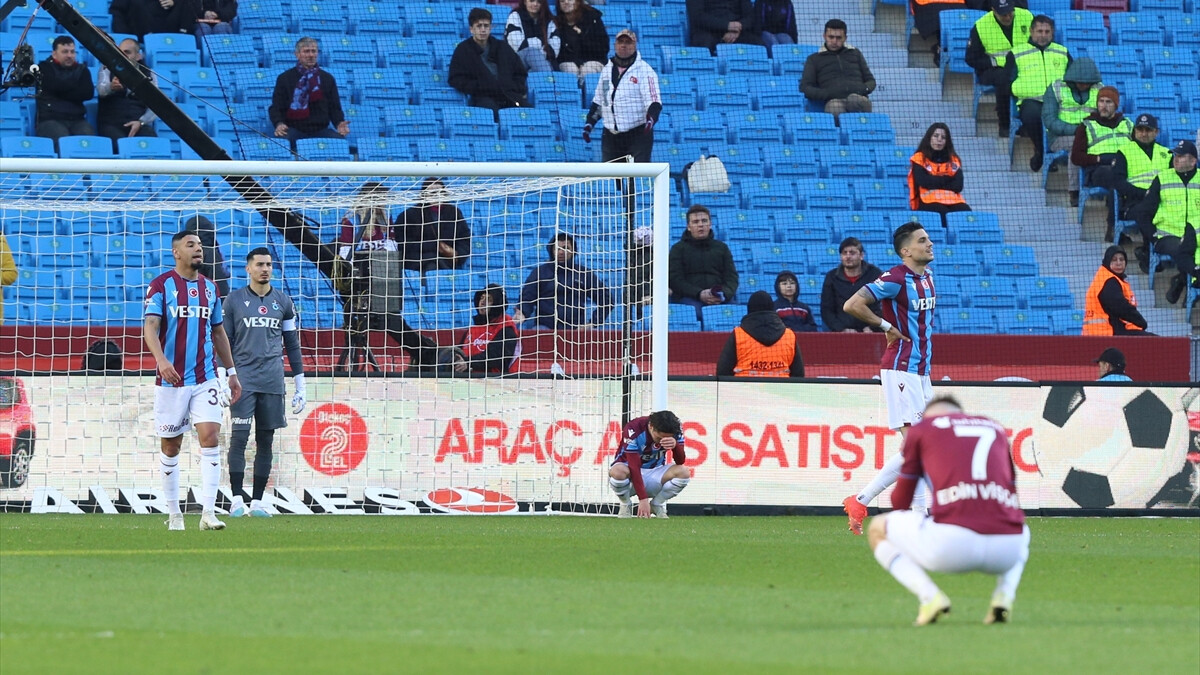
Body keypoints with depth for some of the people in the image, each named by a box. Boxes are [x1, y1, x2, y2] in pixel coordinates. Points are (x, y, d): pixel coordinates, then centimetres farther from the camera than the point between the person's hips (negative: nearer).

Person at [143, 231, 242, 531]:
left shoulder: (209, 288, 13)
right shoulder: (161, 285, -3)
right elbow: (150, 327, -13)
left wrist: (231, 372, 21)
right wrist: (161, 360, -30)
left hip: (206, 379, 3)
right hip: (171, 380, -3)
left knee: (210, 437, -13)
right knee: (171, 446, 5)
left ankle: (208, 513, -16)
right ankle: (173, 513, 18)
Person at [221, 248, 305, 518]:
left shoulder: (283, 302, 11)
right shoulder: (234, 301, 5)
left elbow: (293, 345, 14)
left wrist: (301, 386, 11)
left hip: (272, 381, 2)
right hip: (243, 379, -2)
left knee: (265, 440, 3)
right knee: (239, 436, -10)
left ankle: (257, 501, 6)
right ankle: (237, 499, -7)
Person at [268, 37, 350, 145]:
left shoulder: (328, 79, 16)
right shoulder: (284, 78, 9)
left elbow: (335, 108, 15)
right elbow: (276, 107, 5)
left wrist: (339, 123, -8)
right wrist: (279, 124, -17)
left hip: (320, 130, 2)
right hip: (294, 129, -2)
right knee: (283, 140, -37)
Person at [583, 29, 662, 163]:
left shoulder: (644, 70, -5)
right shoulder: (607, 70, 14)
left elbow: (654, 102, -12)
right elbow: (598, 101, 24)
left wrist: (651, 118, -31)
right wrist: (589, 122, 14)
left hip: (638, 135, -6)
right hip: (611, 136, 6)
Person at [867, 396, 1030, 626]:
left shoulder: (922, 428, 17)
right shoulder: (997, 429, 27)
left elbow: (900, 501, 22)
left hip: (952, 544, -4)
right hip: (1006, 551, 4)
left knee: (878, 529, 24)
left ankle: (929, 596, -1)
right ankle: (1004, 594, 10)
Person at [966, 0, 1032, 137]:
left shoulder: (1027, 17, -1)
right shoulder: (981, 26, -7)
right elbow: (972, 60, -6)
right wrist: (1001, 60, -17)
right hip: (991, 70, -2)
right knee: (1003, 77, -37)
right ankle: (1004, 125, -26)